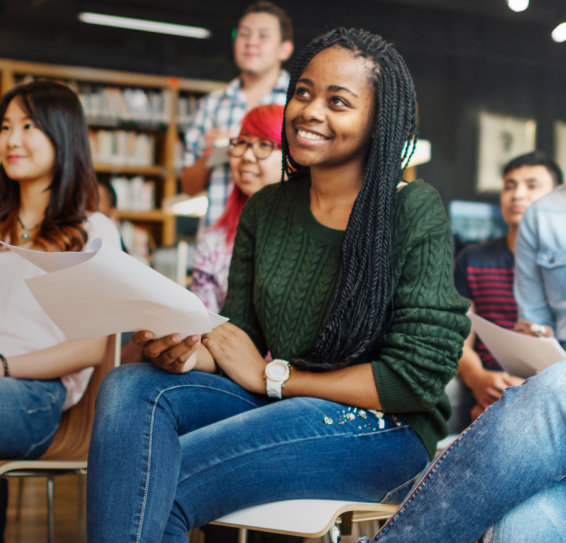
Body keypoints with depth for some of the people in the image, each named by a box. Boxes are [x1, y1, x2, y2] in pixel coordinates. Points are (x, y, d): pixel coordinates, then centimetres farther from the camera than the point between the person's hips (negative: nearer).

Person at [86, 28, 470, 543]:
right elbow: (239, 336, 9)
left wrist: (272, 376, -9)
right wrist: (190, 350, -16)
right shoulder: (265, 210, 9)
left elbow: (418, 376, -13)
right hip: (277, 405, 6)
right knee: (131, 387, -21)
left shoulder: (415, 211, -8)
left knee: (154, 488, -24)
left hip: (384, 429, -5)